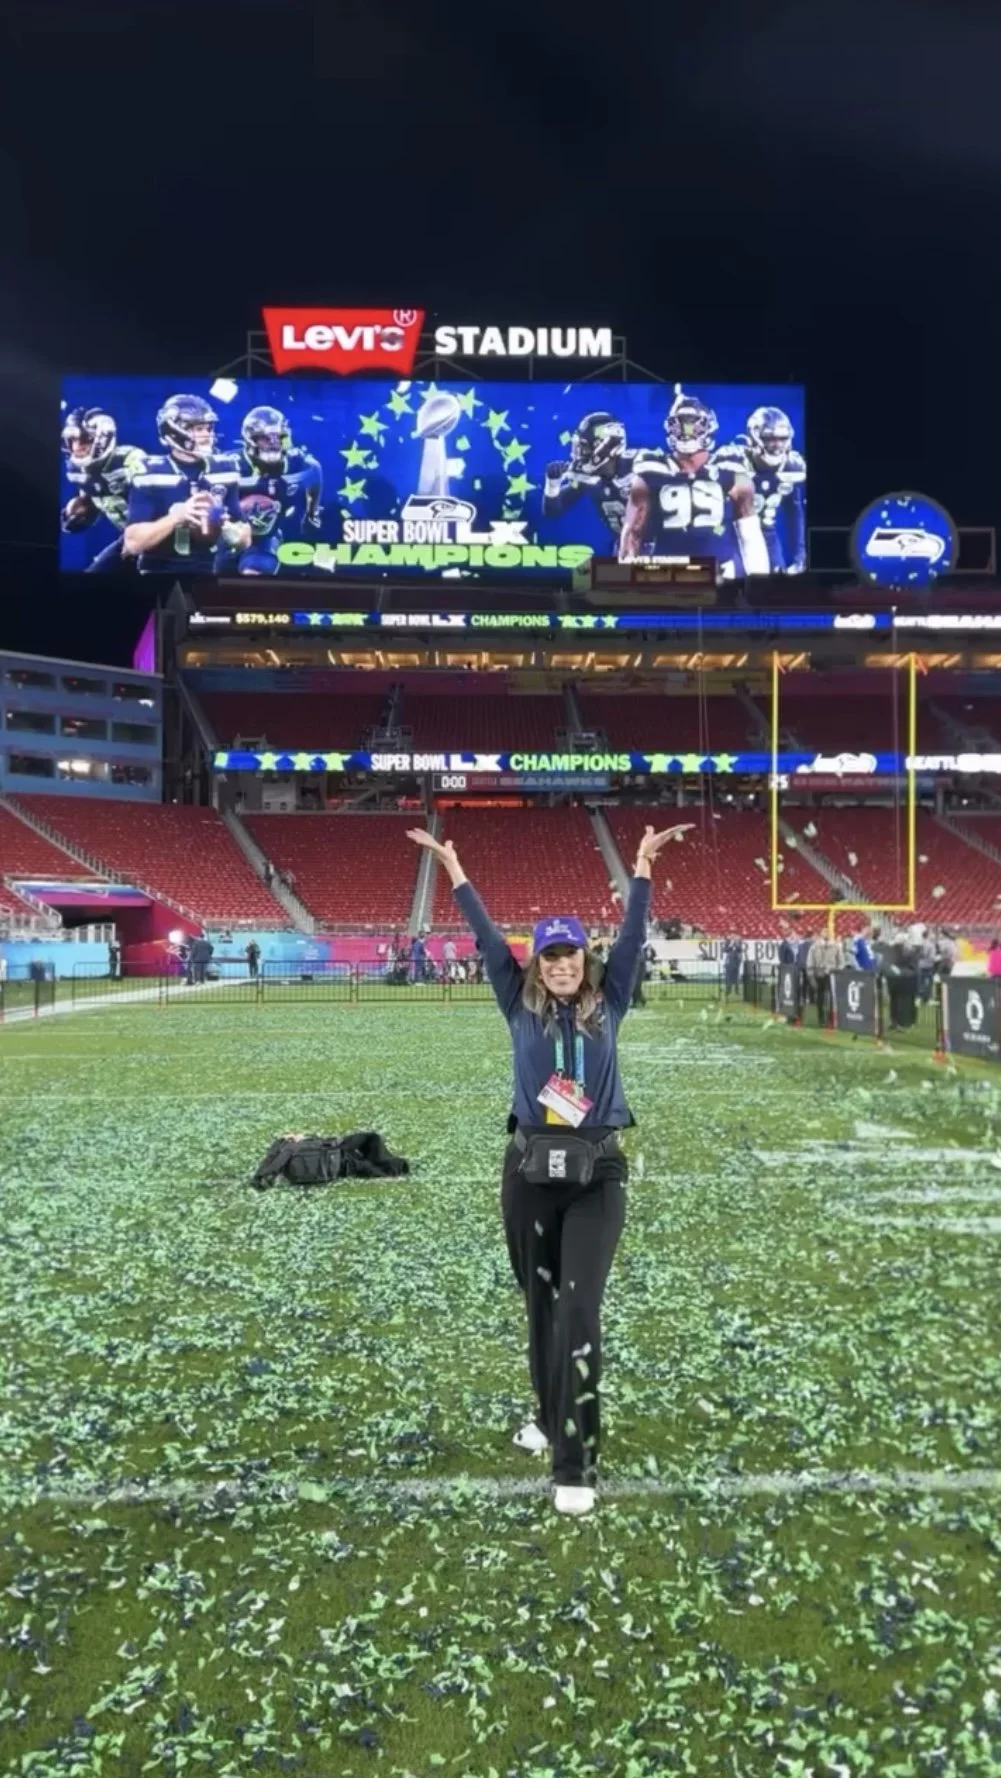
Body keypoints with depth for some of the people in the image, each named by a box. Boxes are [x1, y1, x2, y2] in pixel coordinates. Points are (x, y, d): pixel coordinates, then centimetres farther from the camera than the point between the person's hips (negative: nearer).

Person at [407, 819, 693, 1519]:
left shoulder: (608, 1002, 1)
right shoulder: (521, 1005, 2)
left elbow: (633, 935, -1)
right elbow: (488, 937, 1)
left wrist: (643, 865, -4)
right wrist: (454, 869, 1)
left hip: (599, 1172, -2)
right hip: (530, 1170, 2)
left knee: (579, 1310, -9)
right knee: (542, 1305, 15)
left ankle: (575, 1465, -5)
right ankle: (551, 1416, 38)